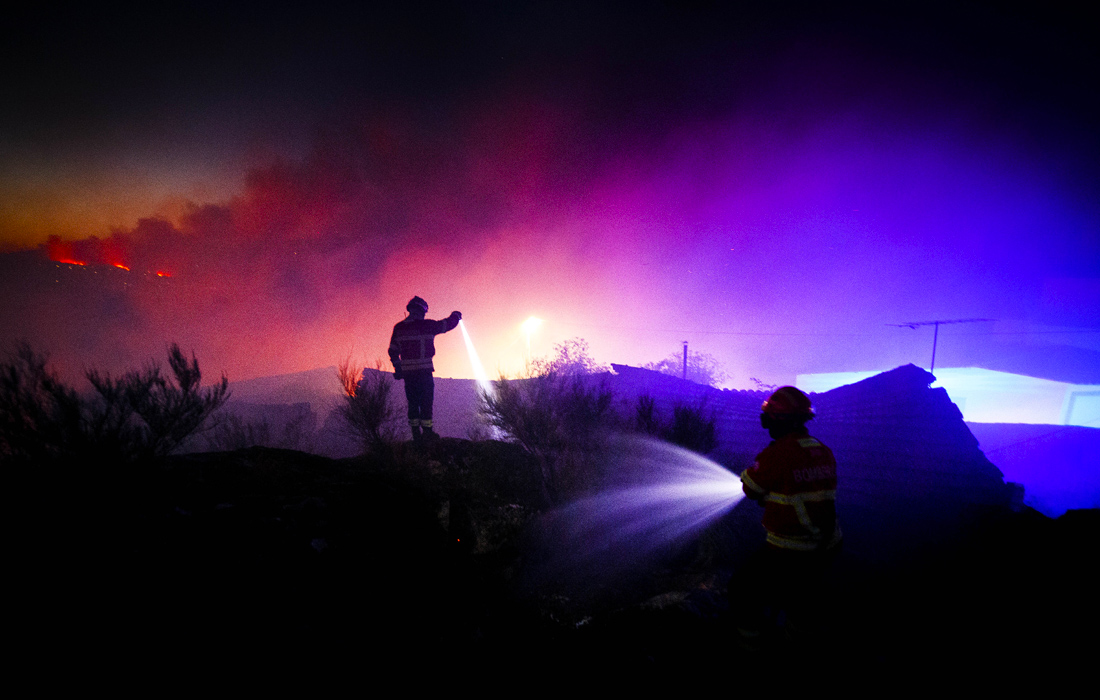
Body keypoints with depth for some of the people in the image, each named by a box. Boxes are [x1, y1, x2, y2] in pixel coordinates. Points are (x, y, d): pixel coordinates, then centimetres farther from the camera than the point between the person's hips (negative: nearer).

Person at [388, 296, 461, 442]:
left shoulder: (398, 328, 7)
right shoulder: (426, 325, -9)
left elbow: (393, 351, 11)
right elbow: (447, 324, 2)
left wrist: (398, 368, 20)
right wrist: (456, 316, 22)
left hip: (407, 371, 5)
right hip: (423, 370, -5)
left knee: (413, 402, 11)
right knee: (426, 401, 2)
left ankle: (416, 432, 13)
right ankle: (427, 431, 2)